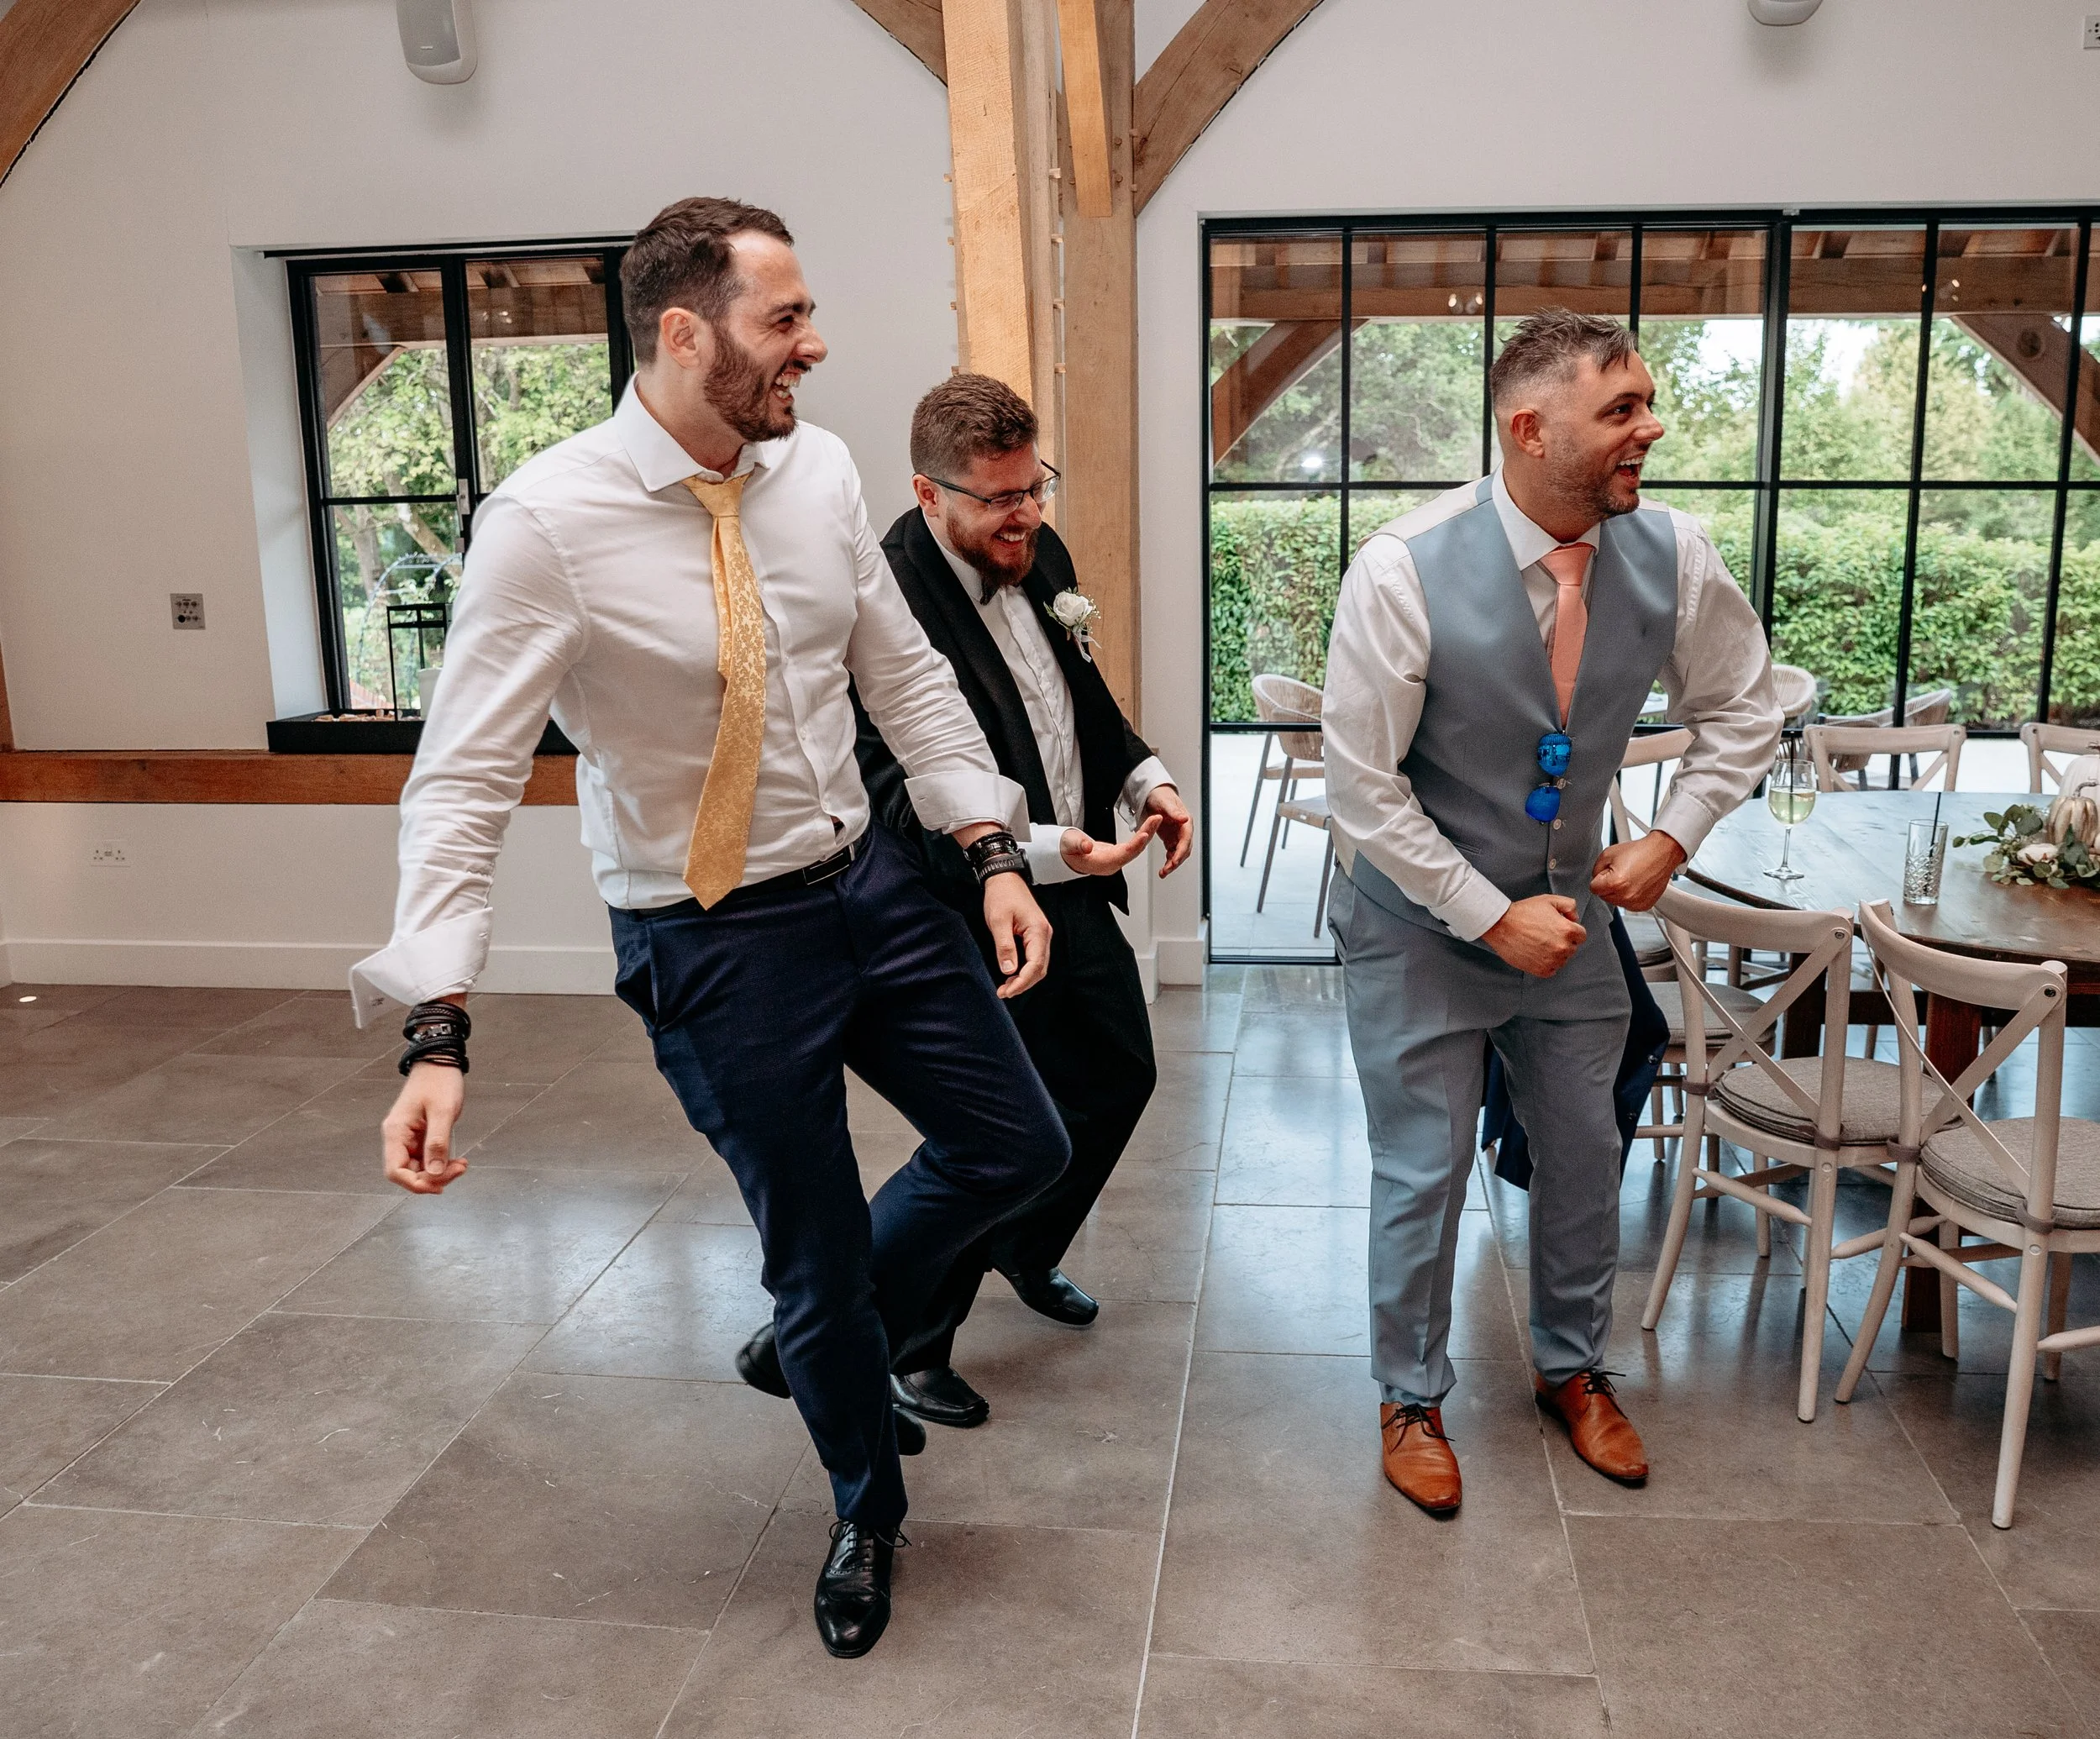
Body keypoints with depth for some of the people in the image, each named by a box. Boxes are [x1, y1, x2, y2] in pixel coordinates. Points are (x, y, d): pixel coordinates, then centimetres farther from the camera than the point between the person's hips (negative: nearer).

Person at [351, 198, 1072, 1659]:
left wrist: (994, 853, -2)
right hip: (716, 944, -5)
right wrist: (439, 1034, -25)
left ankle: (818, 1341, 41)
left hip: (870, 881, 6)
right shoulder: (549, 522, -19)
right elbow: (465, 783, -19)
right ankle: (868, 1513, 42)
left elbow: (906, 673, 5)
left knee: (1018, 1148, 13)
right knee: (818, 1262, 9)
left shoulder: (819, 469, -3)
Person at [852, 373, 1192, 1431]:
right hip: (974, 907, -9)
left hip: (1074, 884, 9)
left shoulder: (1040, 556, 2)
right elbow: (898, 793, -26)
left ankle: (1026, 1252, 47)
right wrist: (1036, 853, -36)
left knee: (1121, 1076, 20)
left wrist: (1145, 776, 0)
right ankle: (904, 1344, 24)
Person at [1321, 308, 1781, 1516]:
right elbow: (1361, 784, -19)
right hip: (1419, 925, -4)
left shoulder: (1671, 554, -10)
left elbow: (1742, 710, 7)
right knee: (1424, 1176, 6)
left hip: (1568, 914, 5)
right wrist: (1492, 918, -18)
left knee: (1586, 1155, 17)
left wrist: (1670, 842, -6)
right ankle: (1412, 1398, 31)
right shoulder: (1406, 571, -23)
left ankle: (1575, 1368, 43)